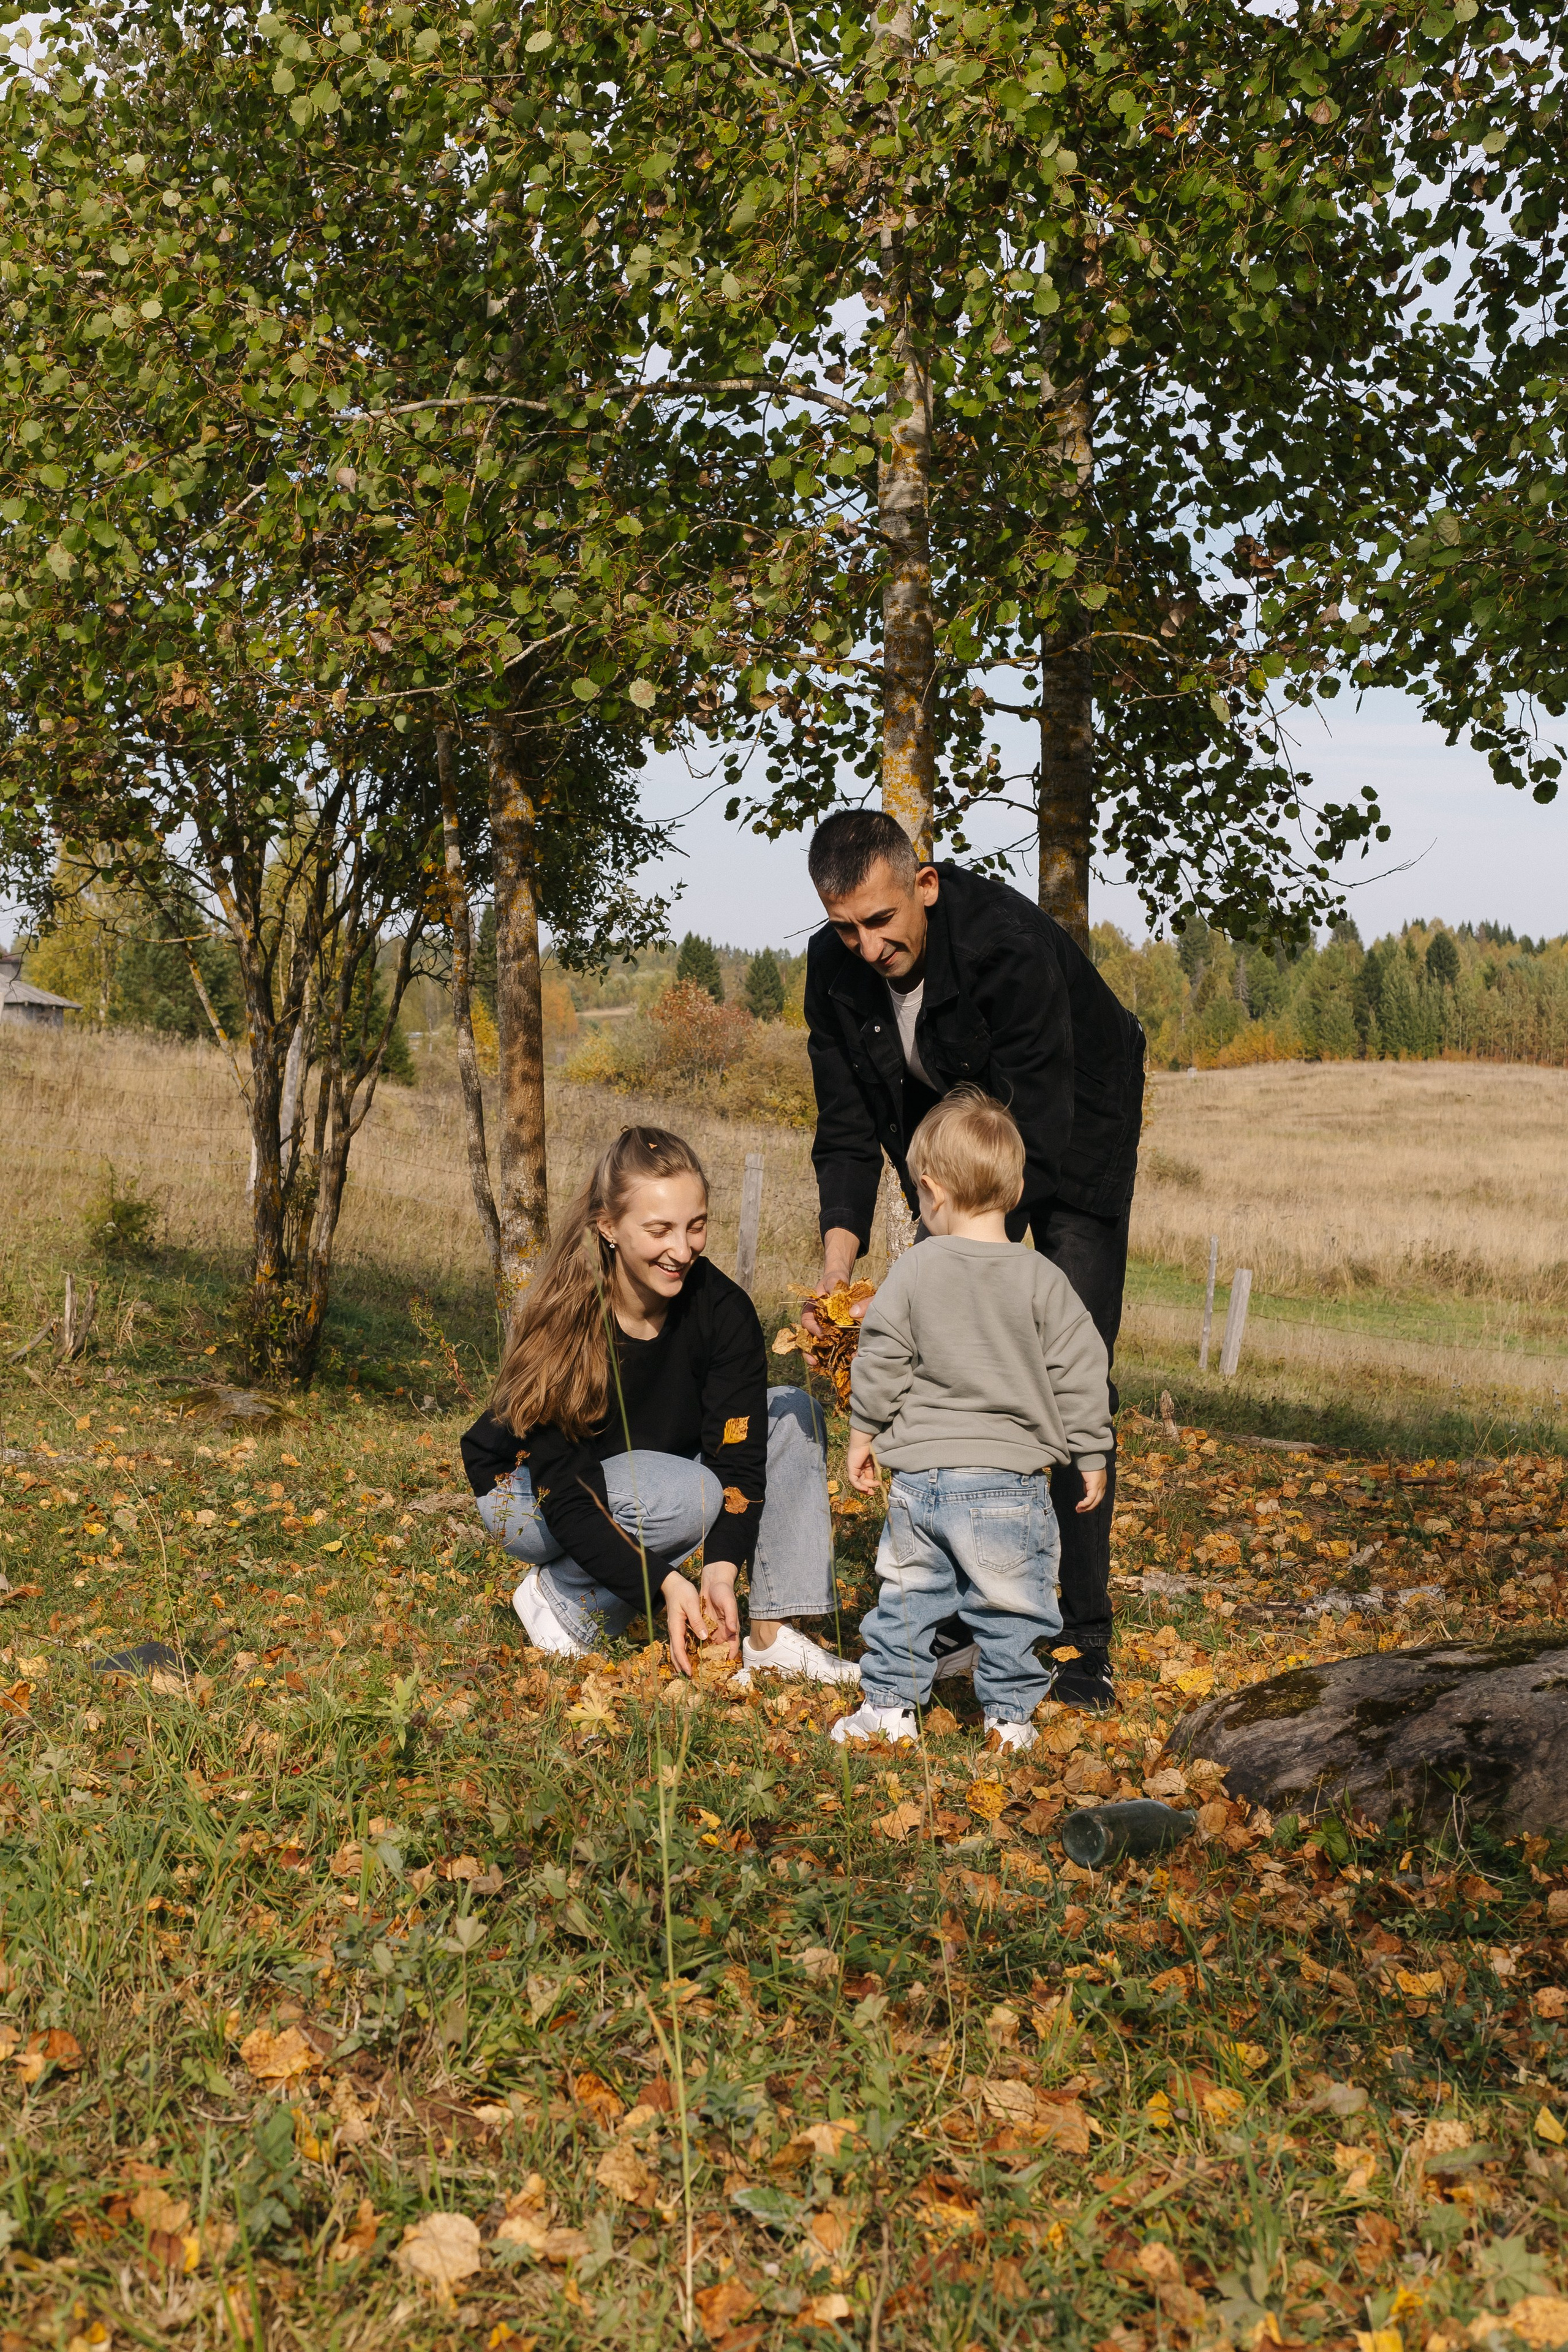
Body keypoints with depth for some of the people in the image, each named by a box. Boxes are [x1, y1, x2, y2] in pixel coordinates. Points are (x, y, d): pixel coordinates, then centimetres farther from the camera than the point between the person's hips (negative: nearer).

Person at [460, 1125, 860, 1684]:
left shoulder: (724, 1311, -20)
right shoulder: (559, 1326, -31)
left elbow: (736, 1453, -19)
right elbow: (569, 1500, -30)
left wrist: (721, 1569, -35)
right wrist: (667, 1584, -40)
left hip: (657, 1473, 5)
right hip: (526, 1490, -5)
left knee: (793, 1416, -15)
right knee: (690, 1498, -34)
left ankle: (772, 1637, -13)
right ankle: (560, 1597, -8)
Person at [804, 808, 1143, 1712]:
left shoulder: (1011, 943, -35)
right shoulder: (835, 968, -18)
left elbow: (1037, 1127, -35)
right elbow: (848, 1126, -13)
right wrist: (840, 1257, -28)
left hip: (1072, 1144, -5)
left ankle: (1084, 1644, -5)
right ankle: (963, 1615, 13)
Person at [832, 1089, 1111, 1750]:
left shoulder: (913, 1272, -4)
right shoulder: (1042, 1280, -5)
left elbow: (880, 1365, 0)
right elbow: (1077, 1374, -2)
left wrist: (863, 1436, 14)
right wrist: (1091, 1457, 9)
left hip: (920, 1477, 1)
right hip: (1012, 1481, -1)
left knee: (907, 1594, 16)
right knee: (1010, 1604, 11)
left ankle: (889, 1707, 23)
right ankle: (1010, 1716, 18)